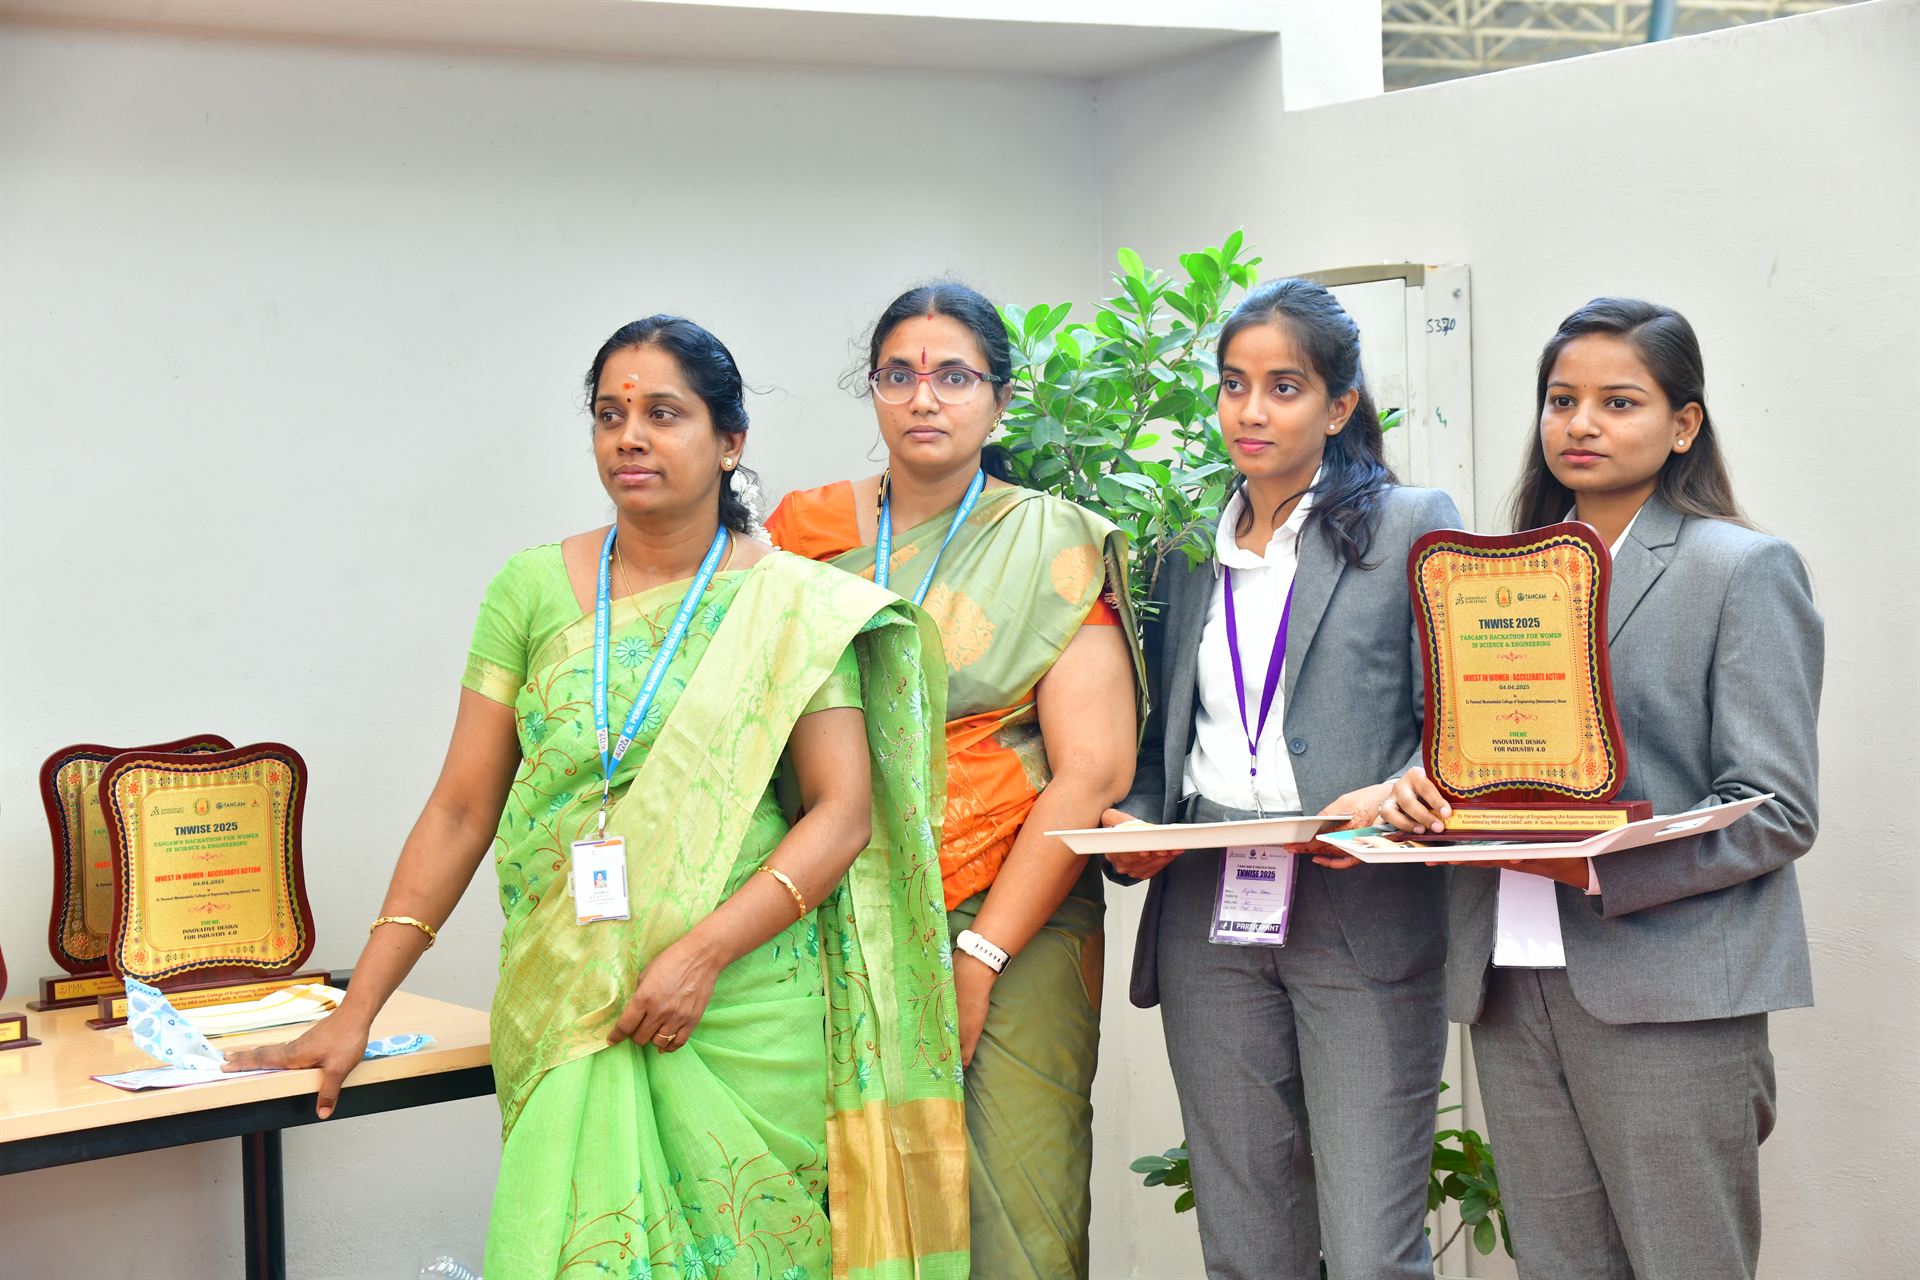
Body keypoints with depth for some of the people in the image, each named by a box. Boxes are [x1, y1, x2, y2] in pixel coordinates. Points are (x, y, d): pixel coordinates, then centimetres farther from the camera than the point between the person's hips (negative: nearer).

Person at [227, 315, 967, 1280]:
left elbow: (844, 810, -4)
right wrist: (357, 1010, 2)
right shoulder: (533, 588, 6)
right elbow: (461, 810, 6)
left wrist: (704, 950, -17)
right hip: (563, 1016, 1)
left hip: (741, 1016, -1)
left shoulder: (791, 605, 1)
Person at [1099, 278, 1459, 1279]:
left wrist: (1394, 800, -20)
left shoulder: (1412, 527, 3)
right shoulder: (1188, 547, 16)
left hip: (1361, 912, -4)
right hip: (1207, 915, 4)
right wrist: (1135, 823, 2)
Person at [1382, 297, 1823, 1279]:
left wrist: (1593, 865, -20)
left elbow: (1777, 813, -8)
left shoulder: (1744, 570, -1)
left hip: (1666, 989, -5)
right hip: (1509, 981, 5)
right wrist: (1425, 790, -5)